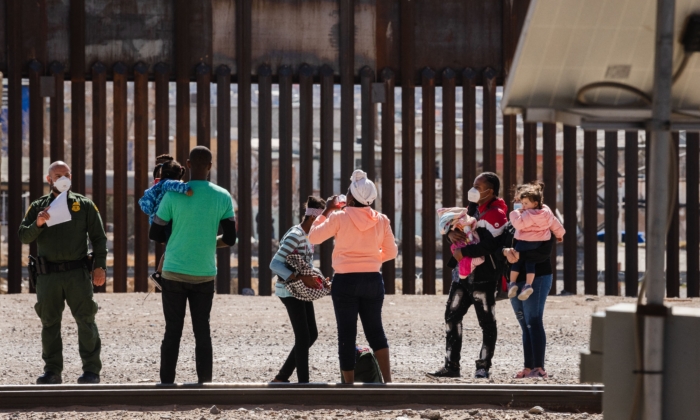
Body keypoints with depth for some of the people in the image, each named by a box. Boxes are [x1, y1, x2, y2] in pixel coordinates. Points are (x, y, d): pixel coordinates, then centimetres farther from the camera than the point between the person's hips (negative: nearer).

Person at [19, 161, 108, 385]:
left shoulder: (84, 205, 10)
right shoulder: (38, 207, 13)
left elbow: (98, 238, 8)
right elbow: (24, 237, 5)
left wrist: (99, 266, -4)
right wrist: (38, 224, -15)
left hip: (77, 273, -2)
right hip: (48, 275, 2)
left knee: (85, 321, -5)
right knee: (49, 324, 5)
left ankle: (91, 370, -2)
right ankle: (52, 371, 12)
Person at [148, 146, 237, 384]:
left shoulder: (173, 195, -8)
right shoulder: (223, 197, -2)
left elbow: (155, 235, -1)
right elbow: (230, 239, 0)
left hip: (174, 272, -1)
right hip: (205, 275, 1)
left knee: (173, 331, 4)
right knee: (202, 331, 9)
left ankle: (166, 383, 1)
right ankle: (204, 383, 7)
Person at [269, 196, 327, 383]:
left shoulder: (308, 236, 10)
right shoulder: (295, 235, -19)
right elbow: (275, 264, -24)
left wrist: (317, 280, 2)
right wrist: (301, 277, -31)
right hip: (290, 291, -10)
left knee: (312, 335, 12)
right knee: (303, 337, -8)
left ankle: (282, 377, 19)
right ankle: (303, 384, -3)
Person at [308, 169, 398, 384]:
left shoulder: (339, 217, -8)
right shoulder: (381, 220, 2)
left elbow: (313, 237, 3)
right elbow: (391, 252, 8)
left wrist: (326, 211, 11)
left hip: (346, 281, -3)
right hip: (373, 280, 3)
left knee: (347, 335, 4)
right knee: (375, 330, 15)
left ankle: (349, 385, 5)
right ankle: (387, 380, 5)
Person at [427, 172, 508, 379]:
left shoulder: (495, 215, -16)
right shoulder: (475, 208, 13)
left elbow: (489, 245, -27)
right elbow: (457, 221, 16)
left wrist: (463, 252, -22)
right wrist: (451, 232, -8)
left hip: (484, 276, -9)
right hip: (464, 274, 9)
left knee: (486, 322, 1)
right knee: (452, 316, 7)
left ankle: (483, 367, 7)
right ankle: (451, 366, 11)